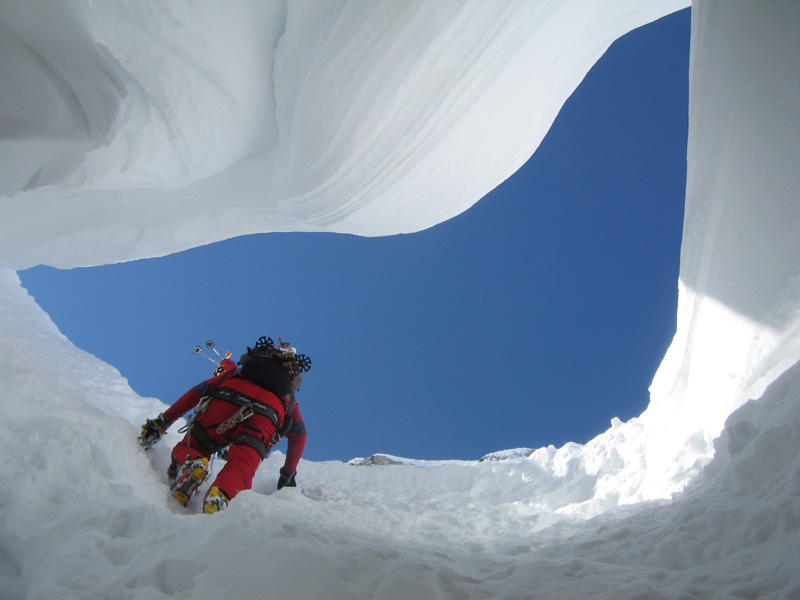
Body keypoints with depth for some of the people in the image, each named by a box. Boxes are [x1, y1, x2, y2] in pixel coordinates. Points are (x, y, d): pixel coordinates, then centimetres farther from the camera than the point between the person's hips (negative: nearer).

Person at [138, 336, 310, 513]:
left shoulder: (236, 372, 41)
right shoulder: (288, 400, 41)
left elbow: (199, 391, 31)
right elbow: (299, 434, 32)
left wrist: (162, 422, 33)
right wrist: (288, 475, 40)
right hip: (266, 416, 0)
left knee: (186, 447, 13)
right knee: (240, 470, -9)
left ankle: (188, 463, -21)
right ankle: (220, 497, -42)